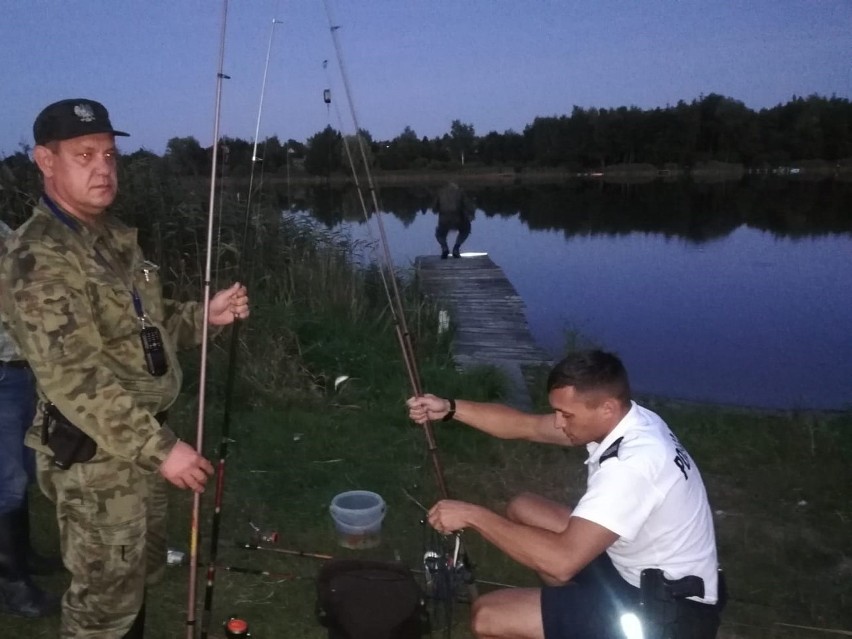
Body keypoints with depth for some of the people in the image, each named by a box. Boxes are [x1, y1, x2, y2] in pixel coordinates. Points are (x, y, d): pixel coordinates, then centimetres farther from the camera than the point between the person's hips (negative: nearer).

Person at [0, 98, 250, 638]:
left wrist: (204, 316, 2)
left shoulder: (114, 237, 9)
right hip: (95, 455, -9)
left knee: (140, 574, 24)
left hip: (142, 440, 9)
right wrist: (159, 448, -28)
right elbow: (73, 380, -27)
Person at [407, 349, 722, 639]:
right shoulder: (628, 420, -4)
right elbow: (526, 425, 4)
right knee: (522, 509, 13)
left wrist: (473, 515, -28)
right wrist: (449, 408, -6)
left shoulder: (632, 464, -32)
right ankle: (571, 612, 20)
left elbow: (562, 561, -37)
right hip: (638, 570, 9)